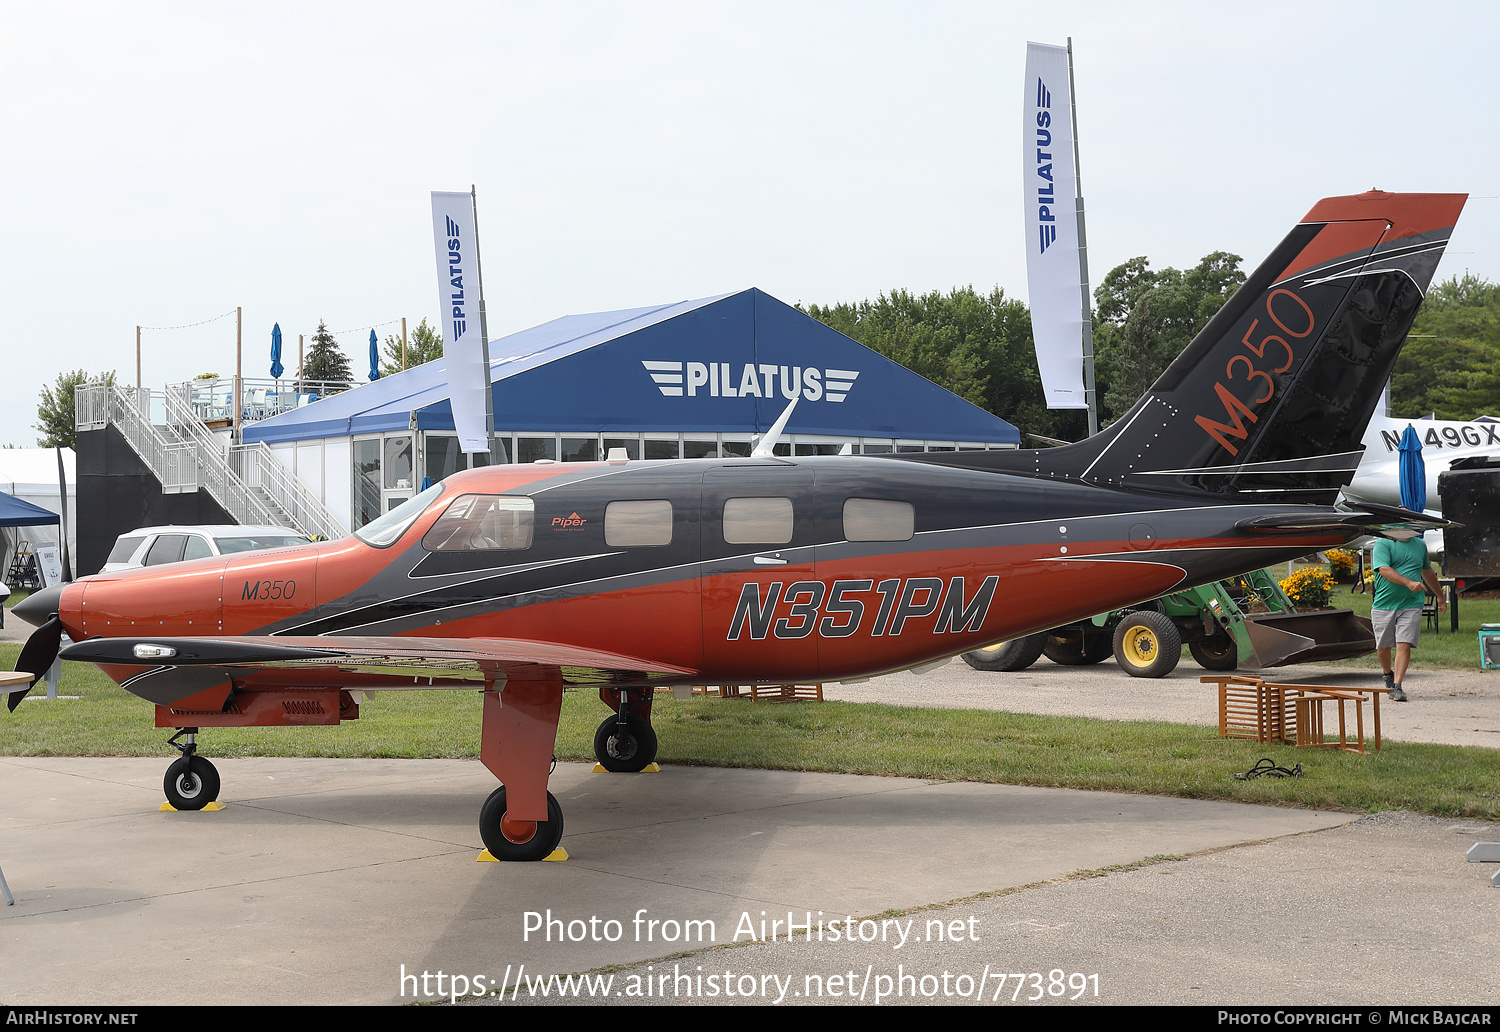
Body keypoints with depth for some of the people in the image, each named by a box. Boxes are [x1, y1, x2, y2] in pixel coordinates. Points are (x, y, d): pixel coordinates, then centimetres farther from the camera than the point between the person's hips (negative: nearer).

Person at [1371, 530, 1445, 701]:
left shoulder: (1420, 545, 13)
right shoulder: (1383, 544, -4)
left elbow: (1427, 572, 29)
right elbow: (1385, 570, -19)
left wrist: (1440, 595, 39)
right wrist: (1409, 583, -30)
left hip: (1411, 605, 2)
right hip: (1384, 605, -2)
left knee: (1404, 645, -12)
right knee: (1383, 647, 8)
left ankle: (1397, 687, -10)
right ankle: (1389, 675, 36)